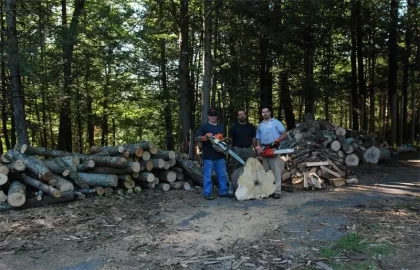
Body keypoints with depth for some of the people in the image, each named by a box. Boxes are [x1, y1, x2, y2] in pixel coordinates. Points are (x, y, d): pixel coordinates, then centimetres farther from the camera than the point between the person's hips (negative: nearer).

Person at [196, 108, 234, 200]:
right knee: (208, 175, -1)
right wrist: (205, 137, -24)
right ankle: (207, 193, 6)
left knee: (223, 175, 9)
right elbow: (197, 138, -6)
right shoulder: (204, 126, 1)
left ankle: (223, 192, 19)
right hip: (208, 156, -5)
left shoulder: (221, 126, 18)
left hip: (220, 155, 5)